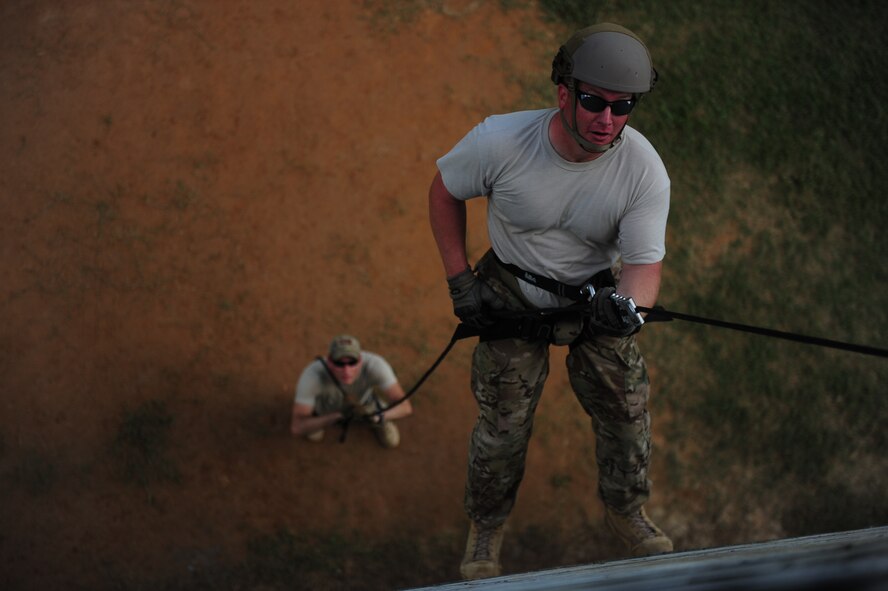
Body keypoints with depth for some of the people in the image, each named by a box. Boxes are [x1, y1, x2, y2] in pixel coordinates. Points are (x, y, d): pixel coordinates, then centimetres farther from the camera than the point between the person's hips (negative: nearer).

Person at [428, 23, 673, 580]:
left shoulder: (645, 170, -27)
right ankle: (486, 527, 30)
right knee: (503, 425, 1)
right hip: (514, 295, -2)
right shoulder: (500, 142, -30)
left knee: (627, 414, 11)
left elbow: (645, 262, -25)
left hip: (600, 291, 2)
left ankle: (626, 510, 41)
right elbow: (445, 191, -10)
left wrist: (626, 303, -49)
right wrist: (460, 280, -11)